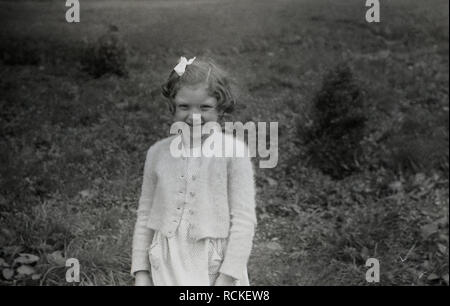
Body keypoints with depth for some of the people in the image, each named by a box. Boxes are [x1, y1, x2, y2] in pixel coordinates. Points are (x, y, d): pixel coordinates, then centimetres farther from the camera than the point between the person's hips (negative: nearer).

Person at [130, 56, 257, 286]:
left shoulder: (233, 152, -10)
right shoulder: (158, 153, 2)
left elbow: (244, 220, -9)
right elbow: (145, 216, 8)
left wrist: (228, 277, -11)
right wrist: (141, 272, 7)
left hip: (215, 269, -3)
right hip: (166, 269, 3)